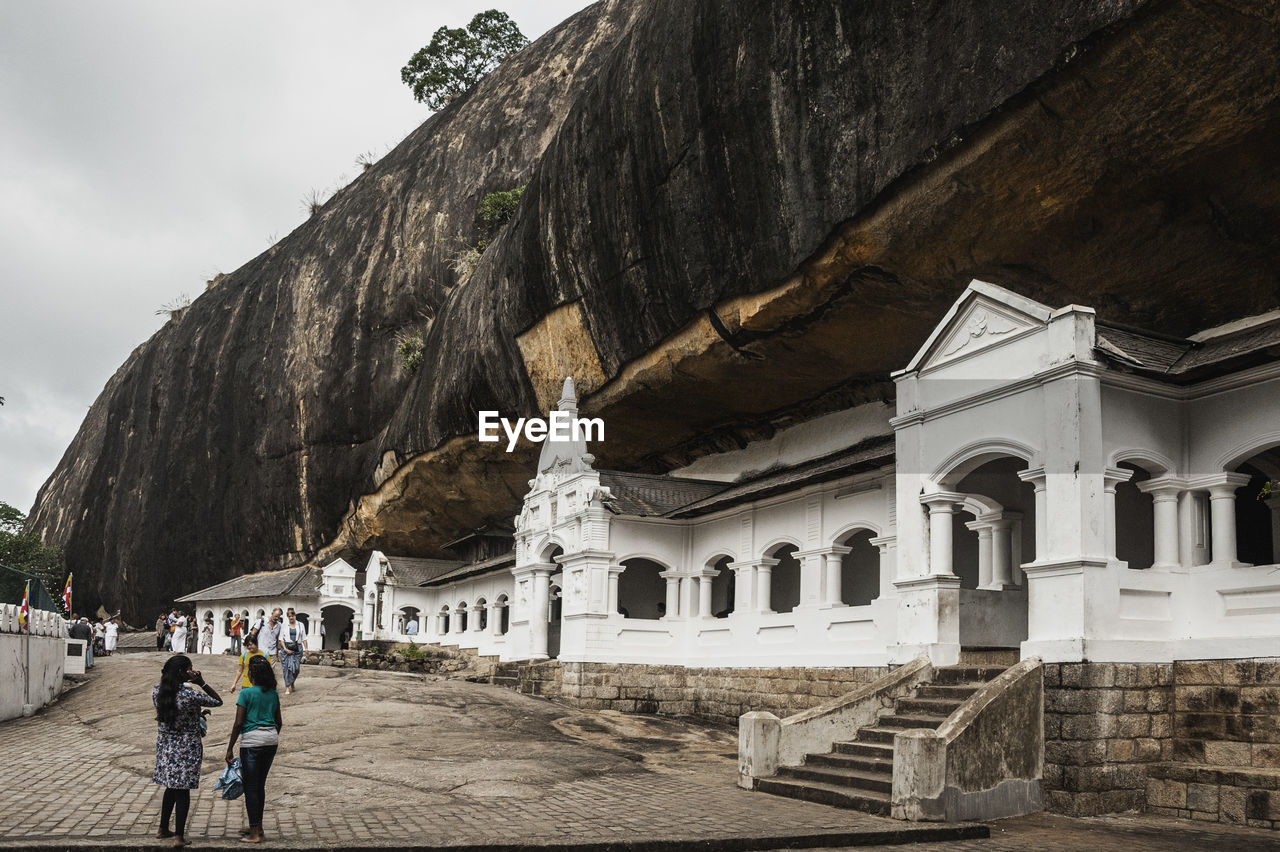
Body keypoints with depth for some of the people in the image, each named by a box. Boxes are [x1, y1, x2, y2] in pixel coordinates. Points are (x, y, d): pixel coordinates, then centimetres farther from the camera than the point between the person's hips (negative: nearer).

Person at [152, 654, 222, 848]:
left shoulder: (156, 691, -5)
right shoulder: (190, 695, -22)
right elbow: (218, 701, -9)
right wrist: (202, 683, -11)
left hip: (165, 746, 6)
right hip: (187, 749, -6)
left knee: (171, 788, 22)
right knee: (182, 791, 3)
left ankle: (163, 829, 33)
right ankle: (179, 837, 6)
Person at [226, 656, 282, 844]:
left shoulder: (247, 693, -9)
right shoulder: (273, 694, 8)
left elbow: (238, 723, -10)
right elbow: (279, 722, 13)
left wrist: (230, 748, -4)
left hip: (252, 740, -6)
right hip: (272, 739, 6)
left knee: (250, 786, 1)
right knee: (260, 784, 18)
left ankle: (255, 833, 1)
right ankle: (257, 826, 28)